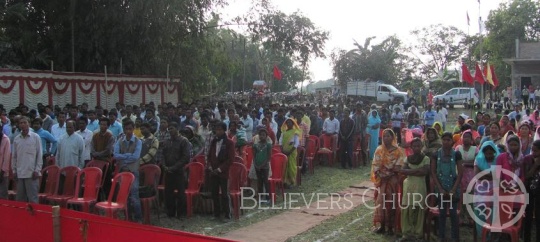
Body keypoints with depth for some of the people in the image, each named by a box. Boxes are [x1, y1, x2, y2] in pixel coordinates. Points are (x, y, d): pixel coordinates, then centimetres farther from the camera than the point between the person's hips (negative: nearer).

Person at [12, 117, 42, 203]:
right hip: (19, 173, 4)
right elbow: (14, 156, 13)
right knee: (20, 199, 8)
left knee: (32, 199, -3)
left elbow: (39, 155, -2)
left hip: (31, 173, -4)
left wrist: (37, 170, -7)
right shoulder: (16, 139, 9)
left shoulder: (35, 137, -1)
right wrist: (14, 170, 8)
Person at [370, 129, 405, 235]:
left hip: (393, 180, -1)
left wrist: (388, 171, -16)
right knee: (381, 201, -2)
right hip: (382, 180, 2)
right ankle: (381, 225, 5)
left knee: (391, 202, 1)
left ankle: (390, 226, 9)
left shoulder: (398, 151, -3)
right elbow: (375, 165, -1)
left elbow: (398, 168, -9)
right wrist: (380, 174, -14)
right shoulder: (379, 150, 3)